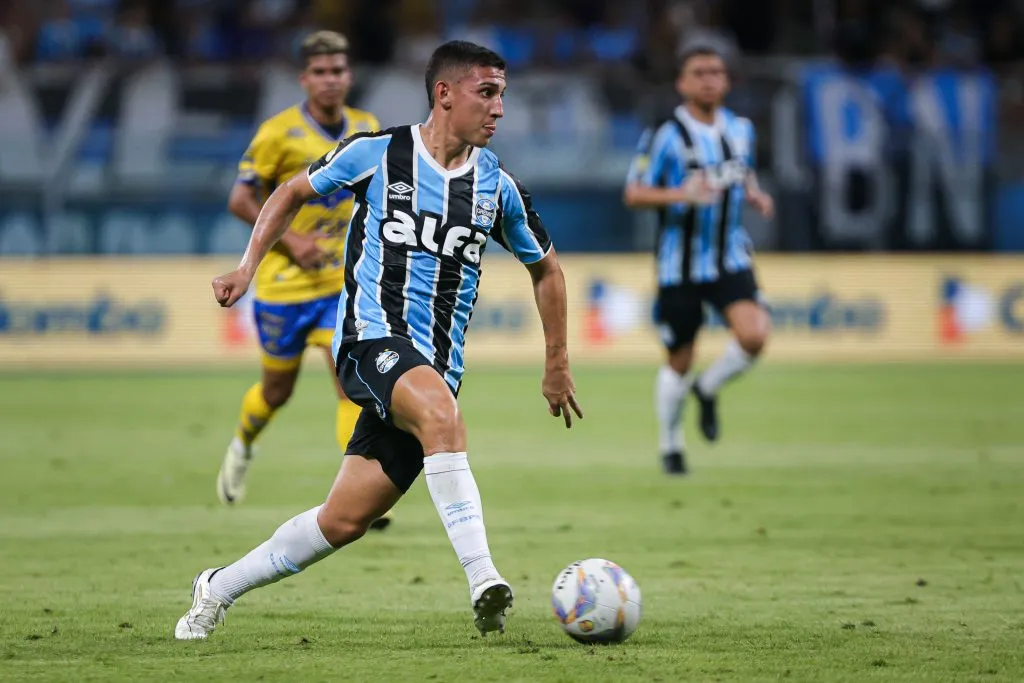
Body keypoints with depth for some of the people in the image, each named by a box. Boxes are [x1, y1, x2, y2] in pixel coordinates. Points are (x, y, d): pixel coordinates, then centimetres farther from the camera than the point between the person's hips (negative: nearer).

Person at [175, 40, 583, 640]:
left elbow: (546, 269, 21)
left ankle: (220, 588, 22)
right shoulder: (376, 153, -1)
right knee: (441, 413, -37)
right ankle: (483, 581, -43)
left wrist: (557, 366, 21)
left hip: (437, 365, 4)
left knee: (345, 521, 2)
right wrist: (248, 267, 6)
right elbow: (295, 193, 15)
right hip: (371, 336, -4)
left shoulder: (498, 186, 7)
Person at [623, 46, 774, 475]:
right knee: (679, 363, 7)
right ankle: (670, 446, 30)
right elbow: (633, 194, -11)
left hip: (730, 260, 3)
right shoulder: (666, 137, -10)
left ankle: (708, 389, 10)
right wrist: (681, 195, -28)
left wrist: (755, 195, 1)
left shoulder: (740, 130, 6)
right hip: (680, 265, -3)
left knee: (753, 335, -21)